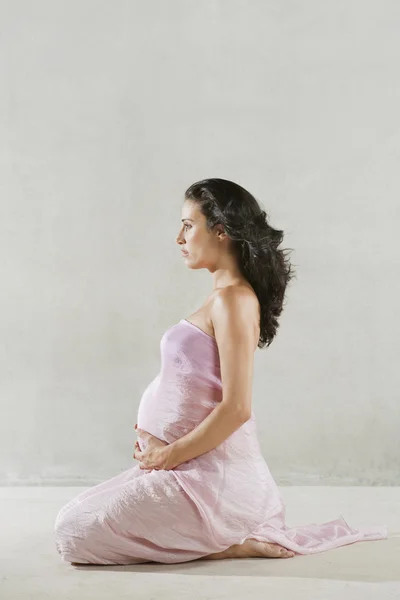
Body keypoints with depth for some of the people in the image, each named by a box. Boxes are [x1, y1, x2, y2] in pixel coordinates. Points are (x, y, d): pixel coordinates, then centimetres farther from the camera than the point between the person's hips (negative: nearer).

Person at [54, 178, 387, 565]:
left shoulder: (234, 299, -17)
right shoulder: (224, 295, 13)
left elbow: (236, 408, -22)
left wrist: (169, 455, -13)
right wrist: (158, 443, 6)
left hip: (214, 473, -10)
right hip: (200, 469, 10)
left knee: (76, 533, -10)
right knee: (74, 517, 17)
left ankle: (223, 546, -5)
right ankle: (229, 536, 14)